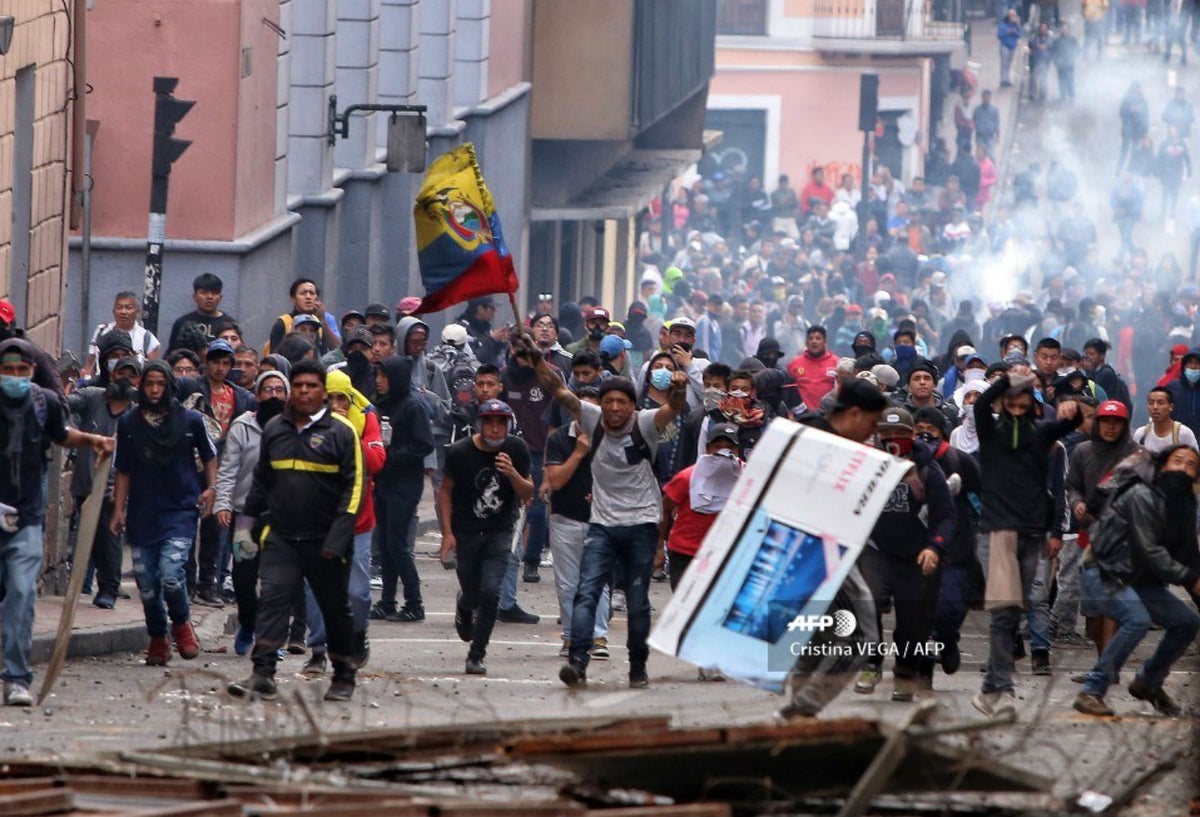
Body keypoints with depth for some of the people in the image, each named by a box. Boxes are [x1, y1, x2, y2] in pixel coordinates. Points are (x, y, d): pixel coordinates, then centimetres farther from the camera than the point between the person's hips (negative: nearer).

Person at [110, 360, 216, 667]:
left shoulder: (191, 420, 1)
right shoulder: (128, 423, 6)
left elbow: (209, 456, 16)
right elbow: (123, 472, 11)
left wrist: (211, 488, 2)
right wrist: (118, 511, 5)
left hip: (180, 509, -3)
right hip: (142, 513, 3)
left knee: (170, 572, -20)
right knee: (147, 582, 3)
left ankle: (181, 623, 8)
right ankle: (158, 639, 23)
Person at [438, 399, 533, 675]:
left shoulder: (516, 449, -8)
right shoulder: (460, 452, -12)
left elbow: (528, 495, -2)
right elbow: (446, 490, 0)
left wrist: (512, 474, -24)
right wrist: (447, 533, -6)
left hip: (500, 531, 0)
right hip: (466, 531, 0)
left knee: (491, 592, -15)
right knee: (472, 594, 6)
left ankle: (476, 655, -3)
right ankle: (464, 609, 46)